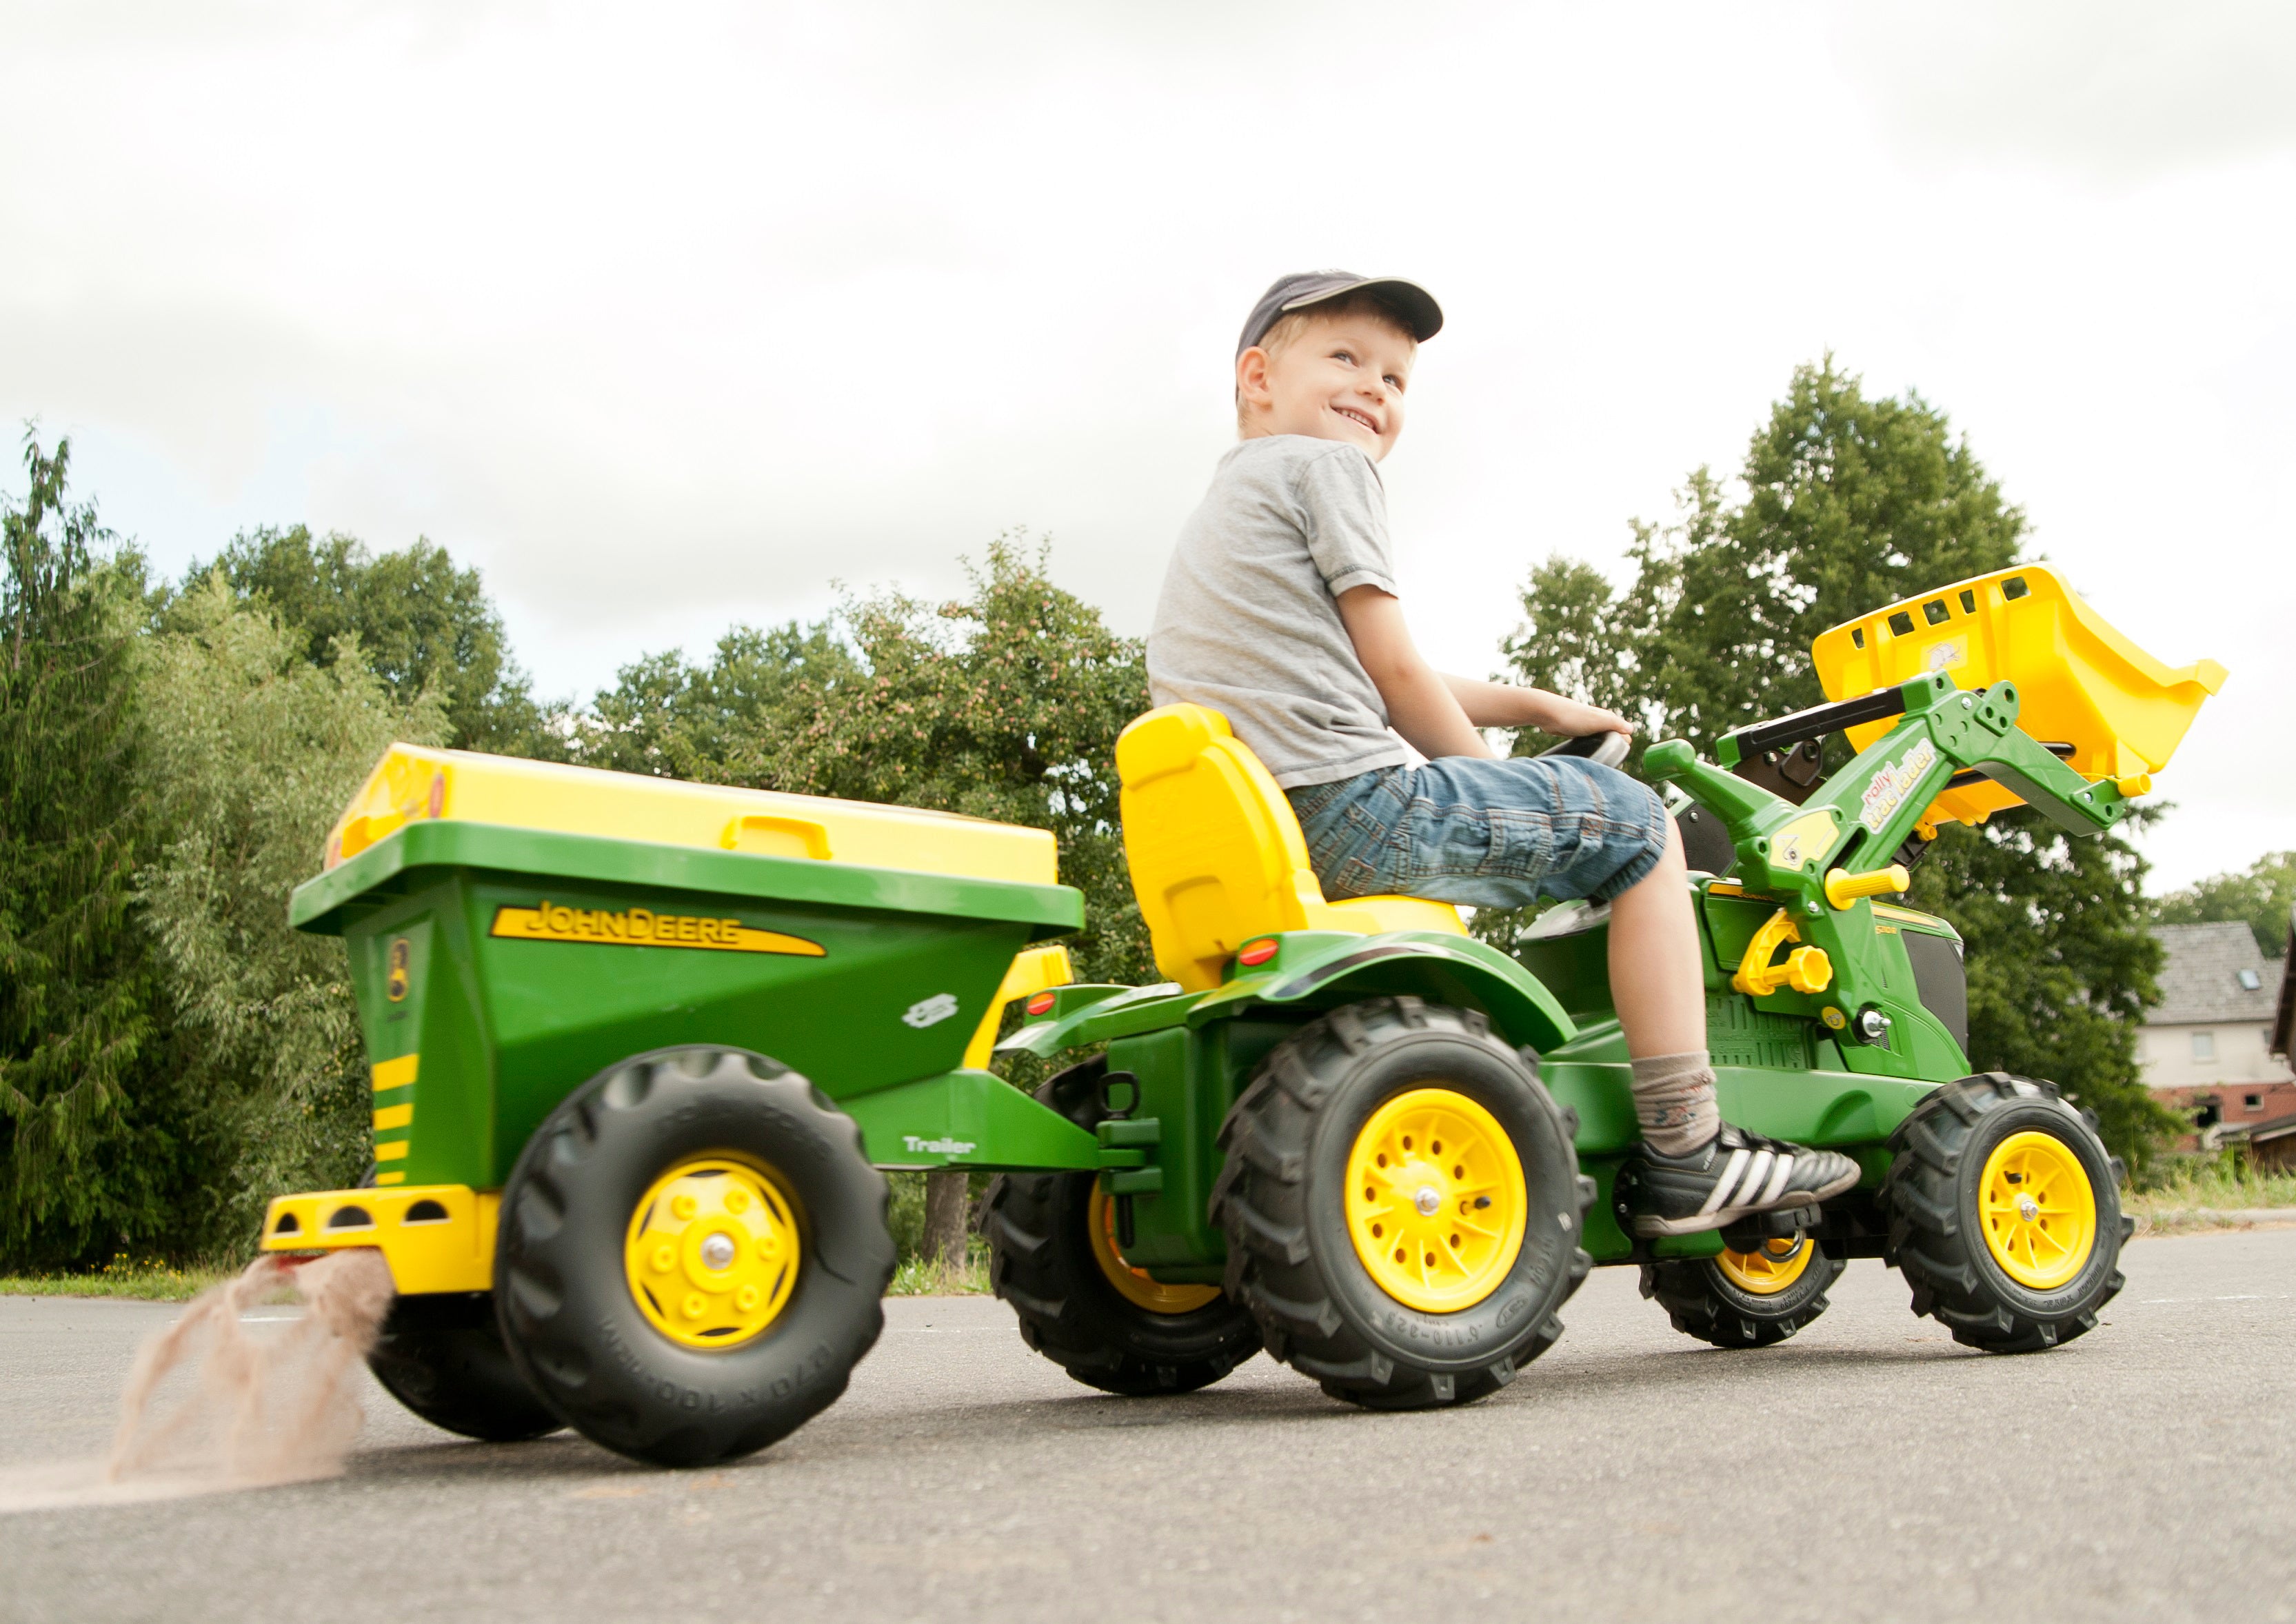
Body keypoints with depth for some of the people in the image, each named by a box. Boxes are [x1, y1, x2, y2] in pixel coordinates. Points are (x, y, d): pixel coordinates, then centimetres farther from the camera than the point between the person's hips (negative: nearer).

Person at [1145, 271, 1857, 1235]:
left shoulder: (1216, 514, 30)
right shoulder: (1323, 465, 0)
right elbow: (1395, 668, -5)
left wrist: (1535, 706, 34)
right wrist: (1491, 780, 10)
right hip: (1349, 802, -10)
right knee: (1633, 826, 2)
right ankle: (1687, 1160, -2)